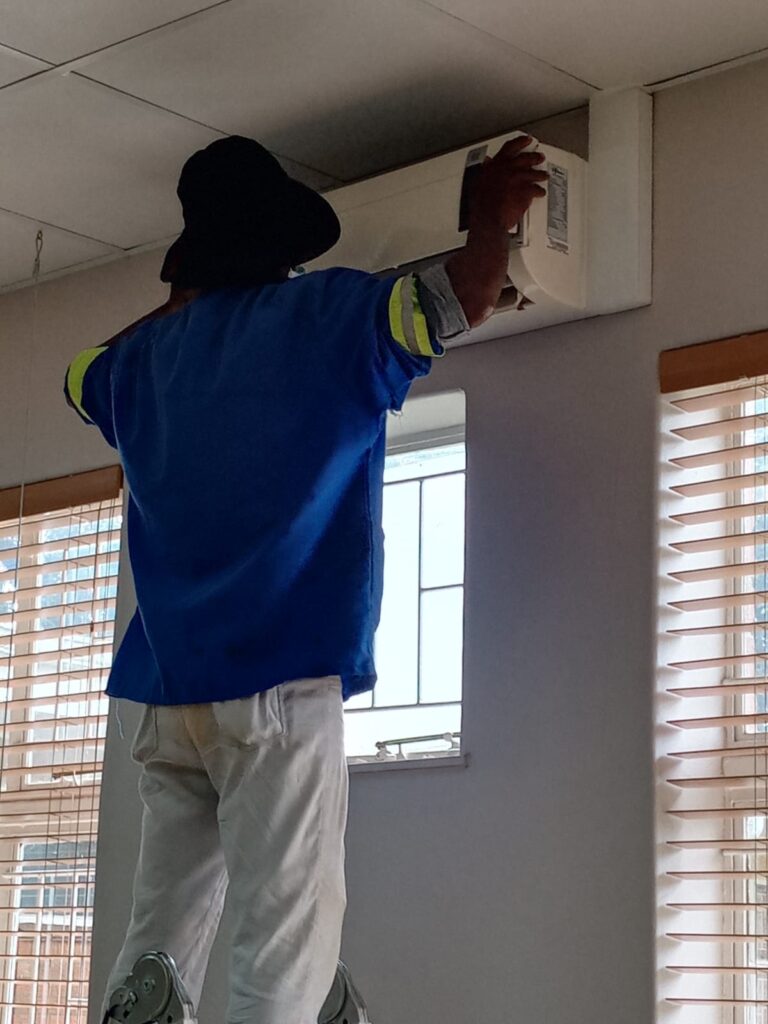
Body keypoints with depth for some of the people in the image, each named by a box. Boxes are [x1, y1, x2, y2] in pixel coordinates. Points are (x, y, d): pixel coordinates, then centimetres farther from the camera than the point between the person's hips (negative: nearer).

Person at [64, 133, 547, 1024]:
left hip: (168, 683, 6)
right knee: (286, 936, -8)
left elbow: (82, 378, 38)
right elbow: (465, 298, 0)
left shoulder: (150, 353, 17)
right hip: (280, 675, -6)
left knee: (160, 939, 6)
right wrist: (494, 213, 18)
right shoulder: (324, 314, 1)